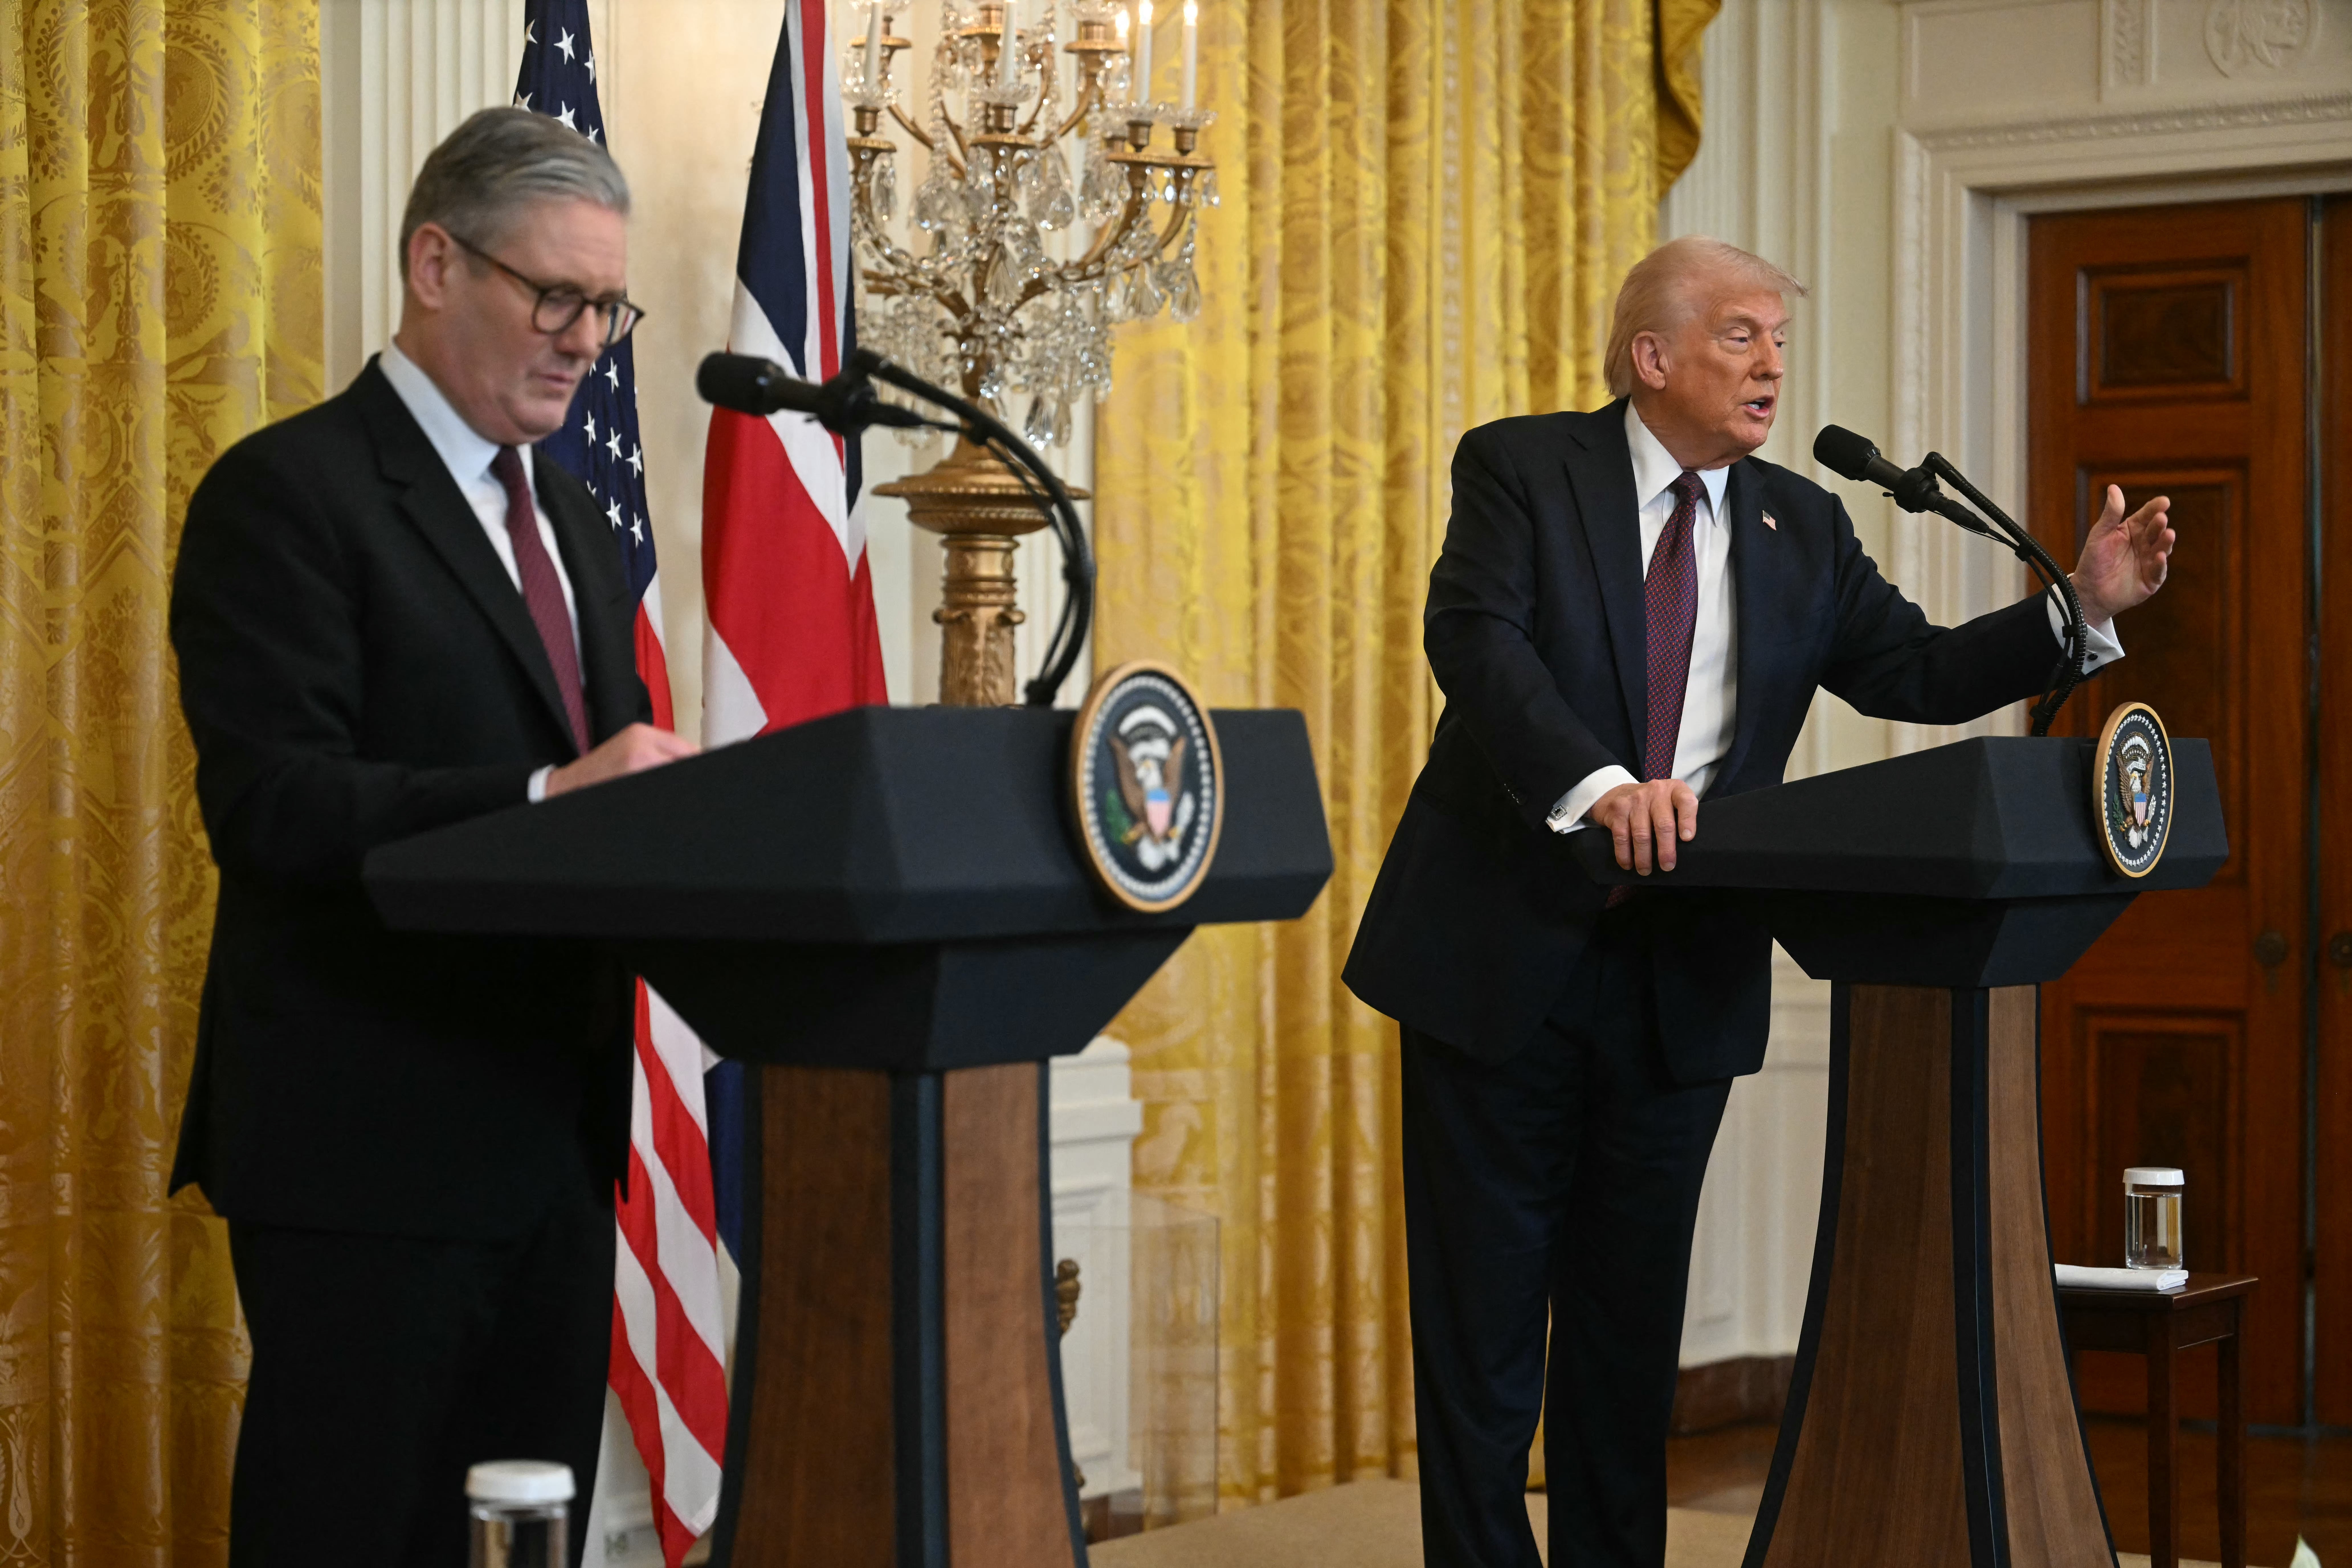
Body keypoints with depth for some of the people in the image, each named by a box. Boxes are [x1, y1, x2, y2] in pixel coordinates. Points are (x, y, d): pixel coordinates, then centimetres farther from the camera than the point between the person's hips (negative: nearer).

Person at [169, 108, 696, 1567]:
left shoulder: (579, 525, 18)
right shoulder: (289, 495, -8)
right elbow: (272, 806, -19)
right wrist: (548, 798, -29)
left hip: (556, 1133, 8)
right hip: (371, 1138, -8)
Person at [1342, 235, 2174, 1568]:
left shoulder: (1802, 528, 10)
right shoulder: (1522, 469, -4)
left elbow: (1916, 672, 6)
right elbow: (1477, 641, -18)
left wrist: (2084, 609, -8)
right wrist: (1600, 784, -34)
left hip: (1682, 971, 4)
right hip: (1506, 949, -4)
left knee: (1634, 1306, 11)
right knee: (1485, 1300, 4)